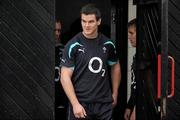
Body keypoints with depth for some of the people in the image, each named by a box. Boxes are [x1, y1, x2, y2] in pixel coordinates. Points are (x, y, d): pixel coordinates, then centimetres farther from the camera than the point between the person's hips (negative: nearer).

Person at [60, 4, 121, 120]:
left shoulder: (108, 44, 5)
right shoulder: (73, 45, -7)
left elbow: (115, 67, 21)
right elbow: (65, 77, -9)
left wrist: (115, 94, 17)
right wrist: (75, 104, -16)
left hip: (104, 103, 3)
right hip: (80, 103, -3)